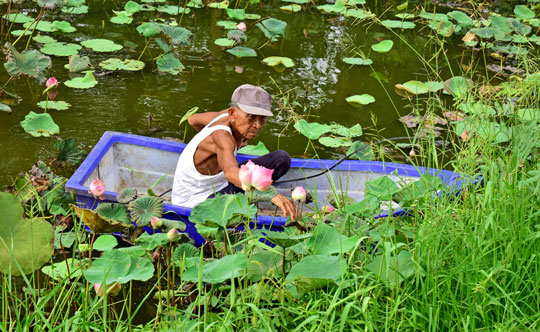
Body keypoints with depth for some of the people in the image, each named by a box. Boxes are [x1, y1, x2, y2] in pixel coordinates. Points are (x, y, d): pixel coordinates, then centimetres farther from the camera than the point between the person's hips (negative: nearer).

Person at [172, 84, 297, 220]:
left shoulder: (228, 116, -9)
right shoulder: (222, 136, -35)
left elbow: (193, 120, 12)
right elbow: (231, 172, -57)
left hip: (220, 185, 9)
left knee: (282, 158, -1)